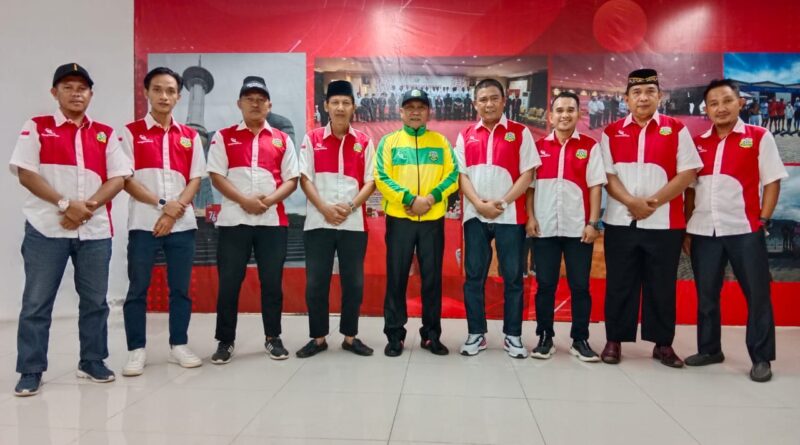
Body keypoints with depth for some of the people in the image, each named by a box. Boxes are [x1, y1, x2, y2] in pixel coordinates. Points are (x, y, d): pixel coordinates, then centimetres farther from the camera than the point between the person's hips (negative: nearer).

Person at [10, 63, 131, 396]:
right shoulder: (36, 128, 5)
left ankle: (92, 362, 21)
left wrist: (88, 207, -12)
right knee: (36, 302, 2)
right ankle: (30, 371, 13)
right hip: (46, 229, -2)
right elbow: (25, 173, -4)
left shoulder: (105, 134, 11)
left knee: (95, 301, 8)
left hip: (95, 230, 2)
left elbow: (118, 178, 3)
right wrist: (65, 204, -15)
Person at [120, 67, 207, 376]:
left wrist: (176, 209, -9)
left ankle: (178, 346, 18)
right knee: (138, 289, 2)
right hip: (144, 223, -2)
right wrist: (161, 204, -13)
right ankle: (136, 350, 13)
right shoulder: (131, 132, 3)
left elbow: (195, 179, 6)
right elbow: (126, 179, -4)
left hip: (183, 224, 2)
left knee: (181, 288, 7)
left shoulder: (190, 136, 11)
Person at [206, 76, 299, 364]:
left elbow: (292, 179, 6)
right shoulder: (224, 137, 7)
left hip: (273, 220, 1)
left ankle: (273, 338, 19)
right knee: (229, 282, 3)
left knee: (272, 281, 6)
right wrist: (244, 201, -15)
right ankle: (225, 341, 15)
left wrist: (270, 200, -12)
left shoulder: (282, 140, 11)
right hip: (234, 220, -1)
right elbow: (216, 176, -1)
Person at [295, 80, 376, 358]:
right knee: (316, 282, 3)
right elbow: (305, 178, 1)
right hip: (318, 222, 0)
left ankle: (350, 337, 18)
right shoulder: (312, 139, 6)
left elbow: (370, 182, 4)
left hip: (354, 223, 1)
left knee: (353, 282, 4)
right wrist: (324, 208, -11)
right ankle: (318, 337, 16)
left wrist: (350, 206, -11)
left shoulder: (364, 142, 7)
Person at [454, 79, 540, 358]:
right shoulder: (465, 136, 9)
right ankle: (476, 334, 16)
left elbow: (527, 174, -2)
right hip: (475, 216, 2)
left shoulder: (520, 133, 2)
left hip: (510, 215, -2)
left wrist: (502, 203, -12)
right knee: (474, 276, 5)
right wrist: (480, 204, -11)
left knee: (512, 277, 3)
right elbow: (461, 175, 4)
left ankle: (513, 336, 15)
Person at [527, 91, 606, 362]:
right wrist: (530, 218, -3)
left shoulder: (590, 146, 4)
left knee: (580, 286, 5)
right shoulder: (539, 146, 8)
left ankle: (580, 340, 16)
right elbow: (529, 185, 7)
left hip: (578, 228, -1)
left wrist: (593, 223, -6)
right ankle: (545, 338, 17)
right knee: (545, 285, 6)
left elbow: (595, 186, 0)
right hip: (545, 228, 1)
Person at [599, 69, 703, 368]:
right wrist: (632, 202, -16)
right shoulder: (611, 132, 6)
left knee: (661, 285, 7)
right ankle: (614, 340, 17)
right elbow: (606, 174, -1)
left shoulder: (676, 130, 3)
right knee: (619, 284, 6)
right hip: (620, 222, 1)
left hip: (664, 223, 0)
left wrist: (654, 202, -14)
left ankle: (663, 344, 19)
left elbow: (687, 173, -3)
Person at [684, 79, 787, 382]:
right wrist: (686, 228, 7)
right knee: (706, 294, 10)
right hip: (703, 231, 3)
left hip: (745, 229, -3)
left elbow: (772, 182, 0)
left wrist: (763, 221, -7)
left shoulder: (760, 137, 1)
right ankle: (709, 349, 24)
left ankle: (761, 358, 13)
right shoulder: (698, 143, 10)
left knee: (757, 294, 2)